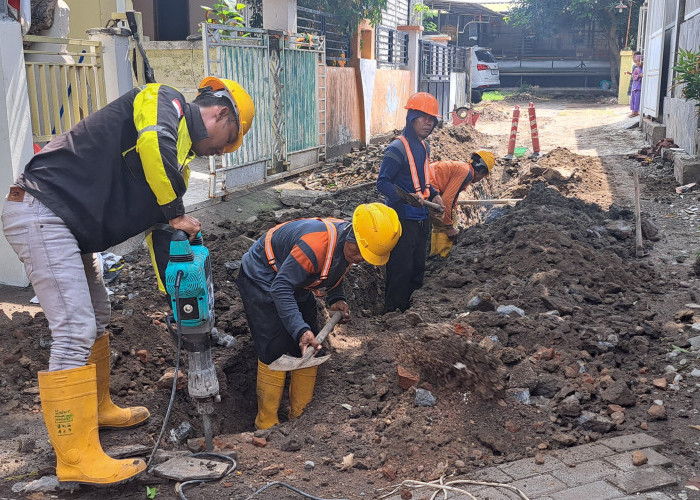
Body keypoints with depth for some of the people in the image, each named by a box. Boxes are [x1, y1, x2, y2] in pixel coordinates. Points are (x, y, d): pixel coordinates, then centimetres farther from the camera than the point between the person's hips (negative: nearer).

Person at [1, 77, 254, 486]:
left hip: (69, 227, 11)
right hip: (40, 210, -11)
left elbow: (159, 222, 19)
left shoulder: (180, 150, 19)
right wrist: (176, 212, -19)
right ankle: (77, 460, -7)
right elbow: (153, 142, -32)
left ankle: (96, 408, 37)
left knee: (97, 319, 19)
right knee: (75, 332, -13)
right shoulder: (165, 101, -7)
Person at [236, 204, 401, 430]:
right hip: (262, 281, -8)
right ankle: (267, 424, 2)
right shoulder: (316, 243, -40)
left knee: (310, 349, 7)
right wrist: (300, 330, -43)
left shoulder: (349, 244, -12)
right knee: (274, 353, -11)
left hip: (297, 284, 9)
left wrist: (336, 298, -9)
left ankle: (301, 415, 19)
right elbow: (280, 288, -36)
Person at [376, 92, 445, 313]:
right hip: (403, 219, -9)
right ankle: (393, 312, 8)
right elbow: (382, 183, -21)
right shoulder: (397, 148, -16)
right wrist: (405, 197, -34)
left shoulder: (424, 146, 12)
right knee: (401, 269, -5)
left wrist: (433, 195, 9)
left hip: (422, 218, 9)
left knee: (418, 266, 17)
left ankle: (412, 308, 31)